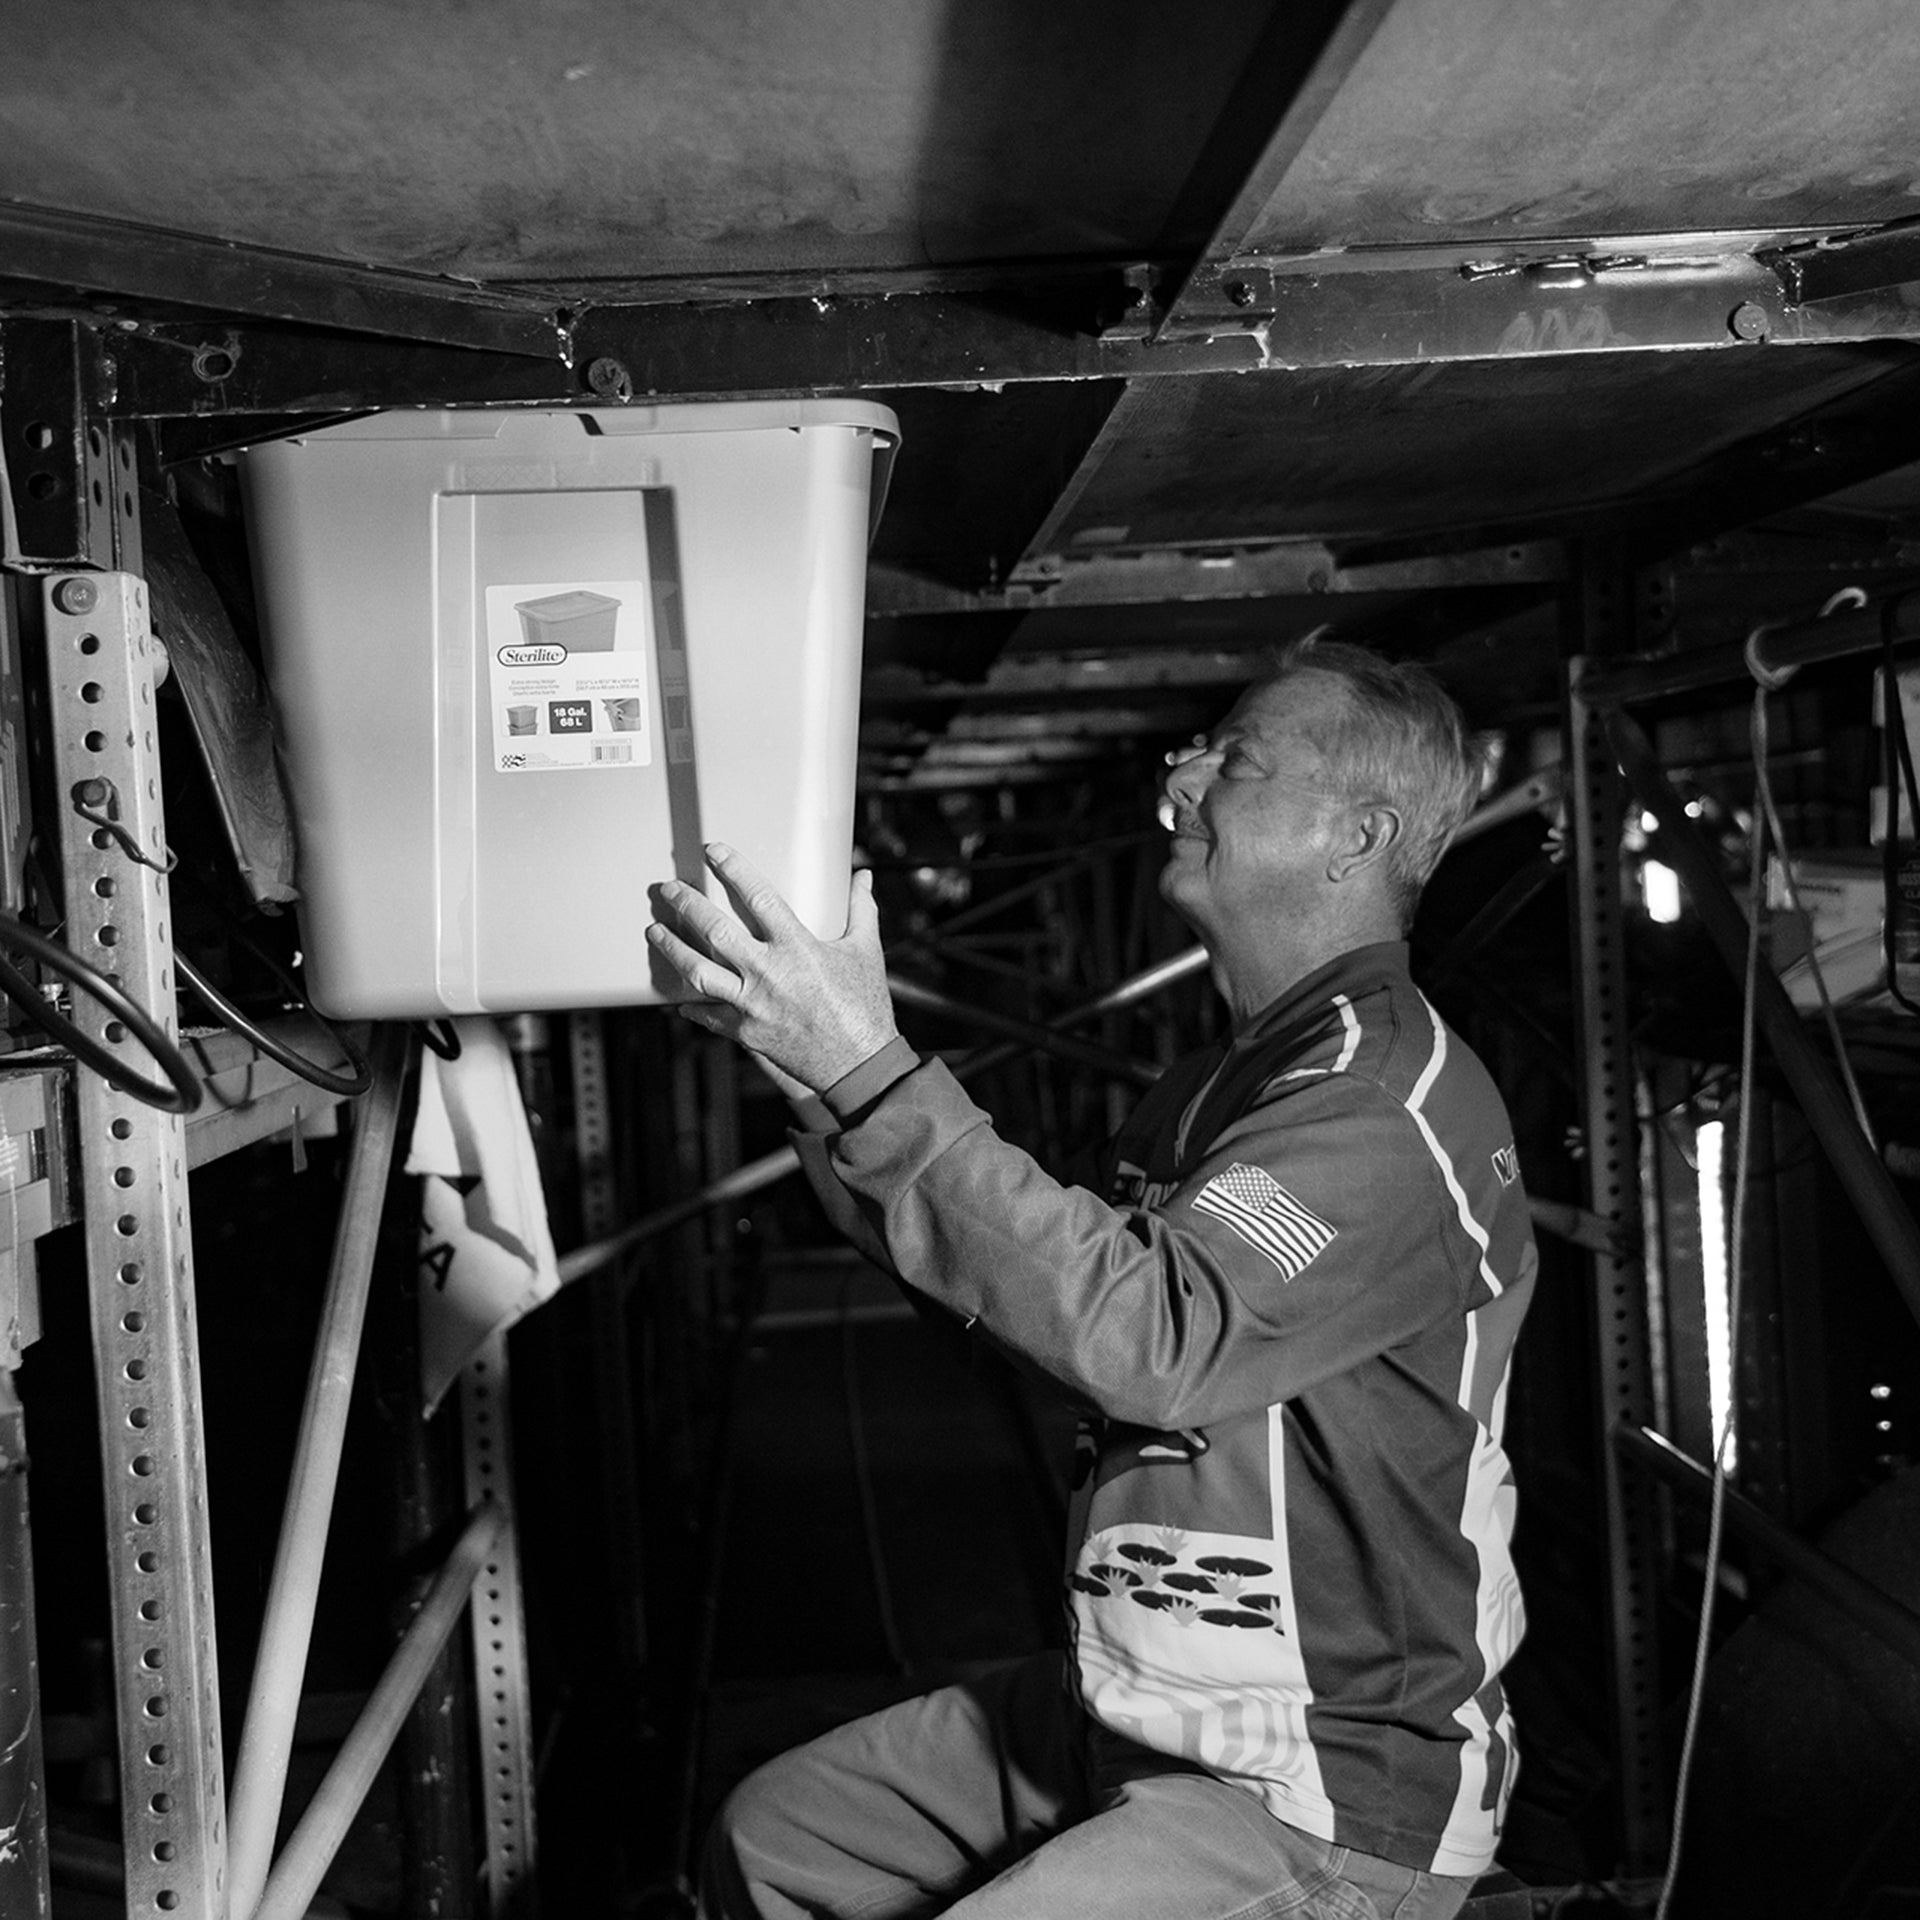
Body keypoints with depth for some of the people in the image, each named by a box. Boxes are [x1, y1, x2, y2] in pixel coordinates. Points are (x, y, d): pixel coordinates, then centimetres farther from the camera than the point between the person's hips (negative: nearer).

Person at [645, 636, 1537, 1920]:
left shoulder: (1397, 1107, -20)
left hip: (1319, 1808, -9)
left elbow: (1151, 1336, -33)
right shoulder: (1227, 1084, 12)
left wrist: (871, 1074, -34)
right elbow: (1040, 1268, 14)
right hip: (1130, 1716, 9)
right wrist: (808, 1059, 4)